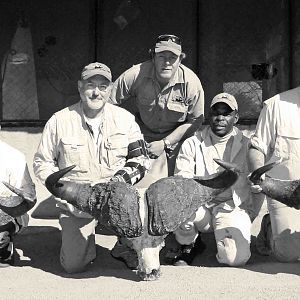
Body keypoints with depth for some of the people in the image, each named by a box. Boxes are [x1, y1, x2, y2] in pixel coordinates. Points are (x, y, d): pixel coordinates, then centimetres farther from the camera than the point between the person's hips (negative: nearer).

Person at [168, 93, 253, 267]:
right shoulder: (192, 143, 7)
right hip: (199, 206, 1)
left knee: (236, 258, -24)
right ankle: (188, 245, -1)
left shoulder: (246, 145, 7)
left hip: (233, 207, -1)